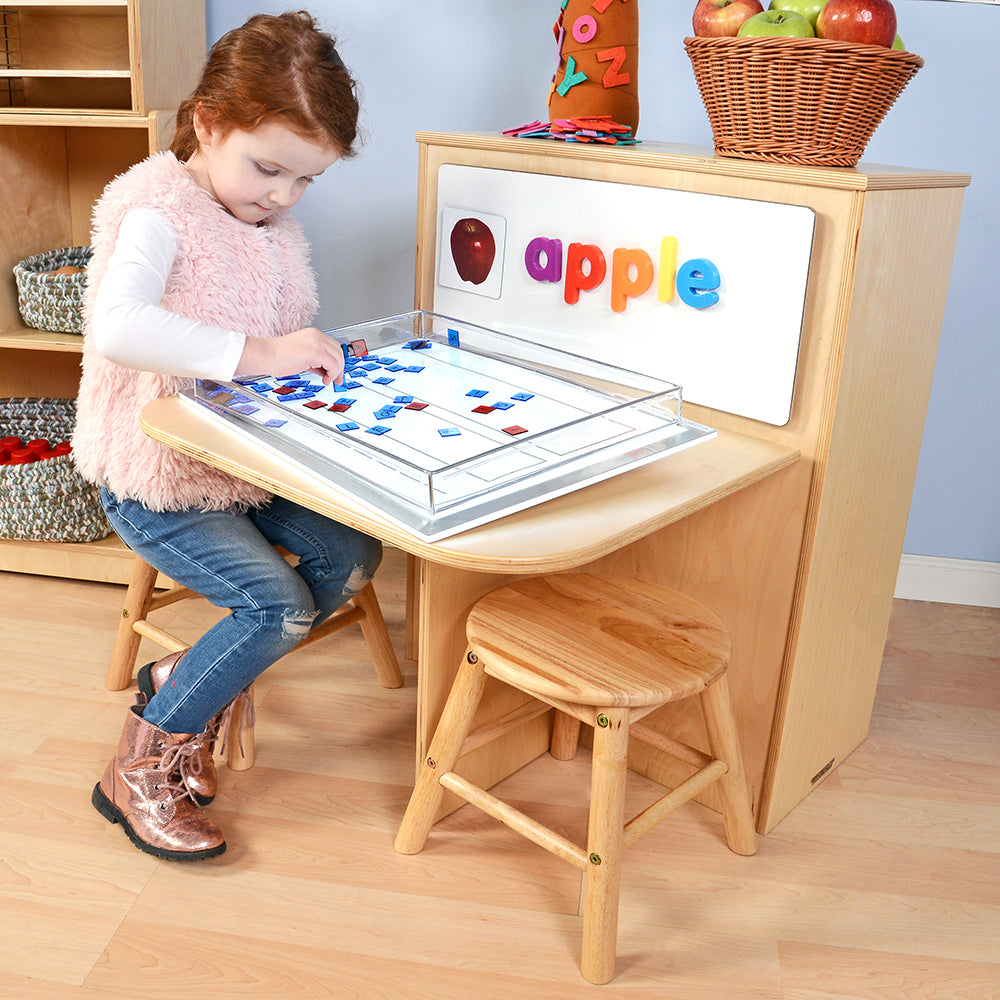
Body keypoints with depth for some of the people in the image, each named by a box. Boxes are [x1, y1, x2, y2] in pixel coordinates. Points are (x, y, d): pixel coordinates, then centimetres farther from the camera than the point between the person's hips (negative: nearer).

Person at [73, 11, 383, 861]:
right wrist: (259, 353, -41)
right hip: (153, 479, -8)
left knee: (352, 558, -3)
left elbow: (282, 343, 11)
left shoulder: (274, 225, 6)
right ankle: (136, 772, 3)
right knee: (281, 605, -18)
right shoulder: (155, 210, -19)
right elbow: (117, 327, -39)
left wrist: (321, 360, -11)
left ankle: (182, 683, 14)